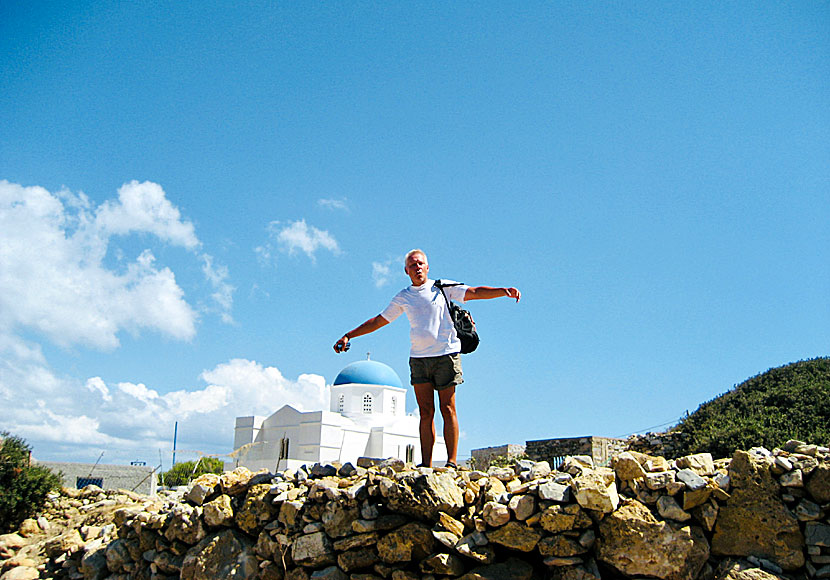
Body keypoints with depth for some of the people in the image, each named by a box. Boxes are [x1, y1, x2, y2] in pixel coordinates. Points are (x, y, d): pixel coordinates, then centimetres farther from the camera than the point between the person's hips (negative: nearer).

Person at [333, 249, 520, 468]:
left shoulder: (443, 287, 7)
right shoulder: (403, 297, 15)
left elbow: (475, 292, 1)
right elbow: (378, 321, 20)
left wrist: (503, 291, -15)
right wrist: (348, 336, 18)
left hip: (445, 354, -3)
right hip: (418, 358, 3)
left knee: (447, 409, -4)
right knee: (425, 412, 0)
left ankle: (452, 462, -2)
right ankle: (426, 464, 0)